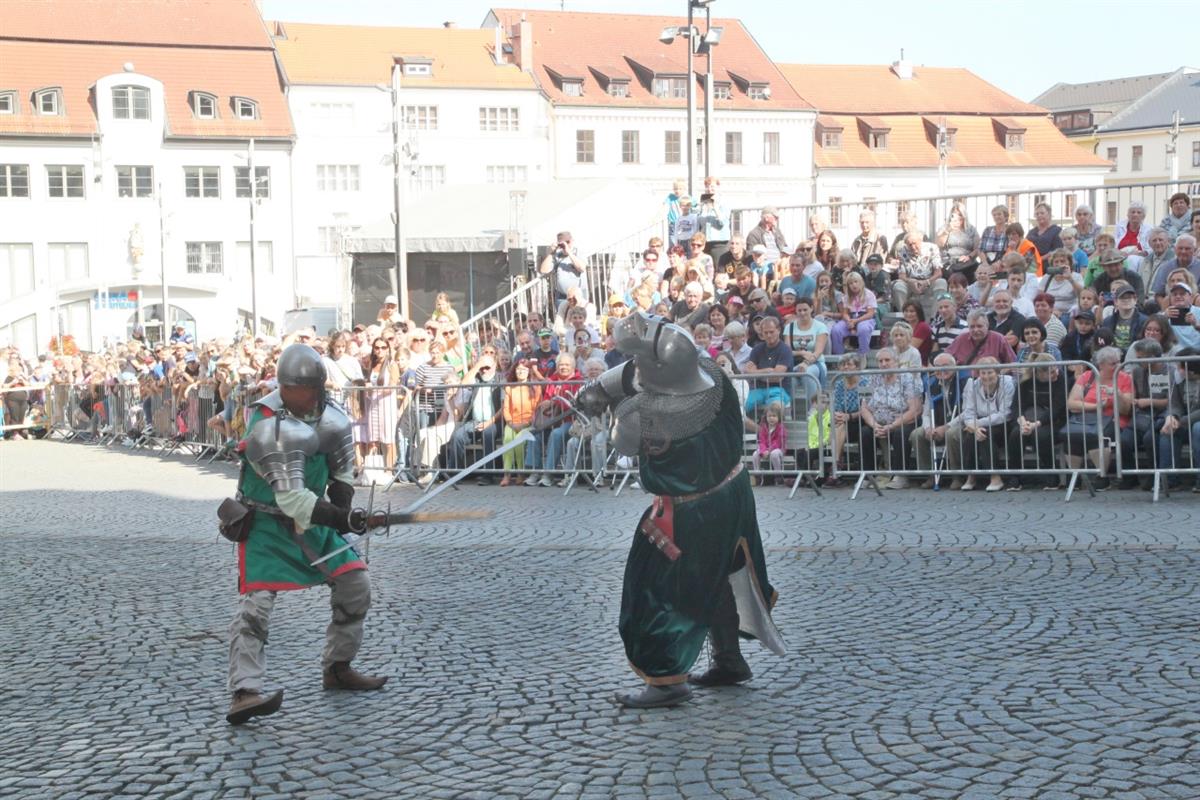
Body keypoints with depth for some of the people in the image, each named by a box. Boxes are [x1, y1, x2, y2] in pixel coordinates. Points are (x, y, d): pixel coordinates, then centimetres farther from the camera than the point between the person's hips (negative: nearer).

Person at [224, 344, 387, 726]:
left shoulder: (328, 412, -5)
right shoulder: (268, 428, -29)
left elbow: (343, 466, 12)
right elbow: (292, 500, -33)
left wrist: (342, 506, 0)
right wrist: (341, 519, -39)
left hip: (312, 519, 7)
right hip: (265, 524, -7)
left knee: (355, 584, 5)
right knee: (256, 600, -19)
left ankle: (337, 668, 21)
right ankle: (244, 693, -22)